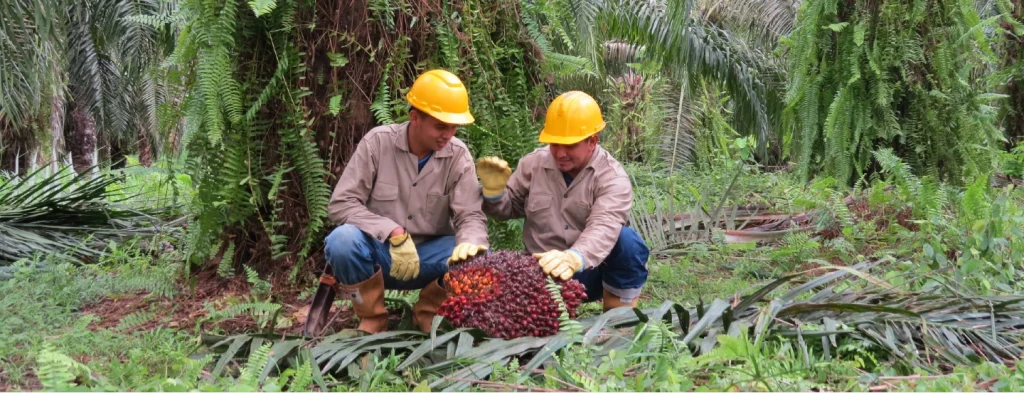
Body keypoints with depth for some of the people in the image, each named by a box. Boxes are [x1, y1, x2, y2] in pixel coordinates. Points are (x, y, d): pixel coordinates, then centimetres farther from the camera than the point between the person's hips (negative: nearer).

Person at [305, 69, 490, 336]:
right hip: (379, 252, -2)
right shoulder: (378, 142, -13)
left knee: (478, 257, -26)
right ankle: (372, 319, -7)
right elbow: (340, 204, -16)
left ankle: (429, 315, 4)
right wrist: (394, 233, -29)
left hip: (427, 256, 2)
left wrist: (470, 243, -36)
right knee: (343, 239, -34)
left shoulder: (458, 155, -7)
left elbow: (470, 216, -11)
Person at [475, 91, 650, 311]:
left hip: (592, 269, -1)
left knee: (627, 240, -30)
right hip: (543, 271, 2)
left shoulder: (612, 176, -13)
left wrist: (574, 259, -52)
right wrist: (493, 190, -13)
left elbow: (603, 228, -30)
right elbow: (508, 208, 12)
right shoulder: (533, 163, 1)